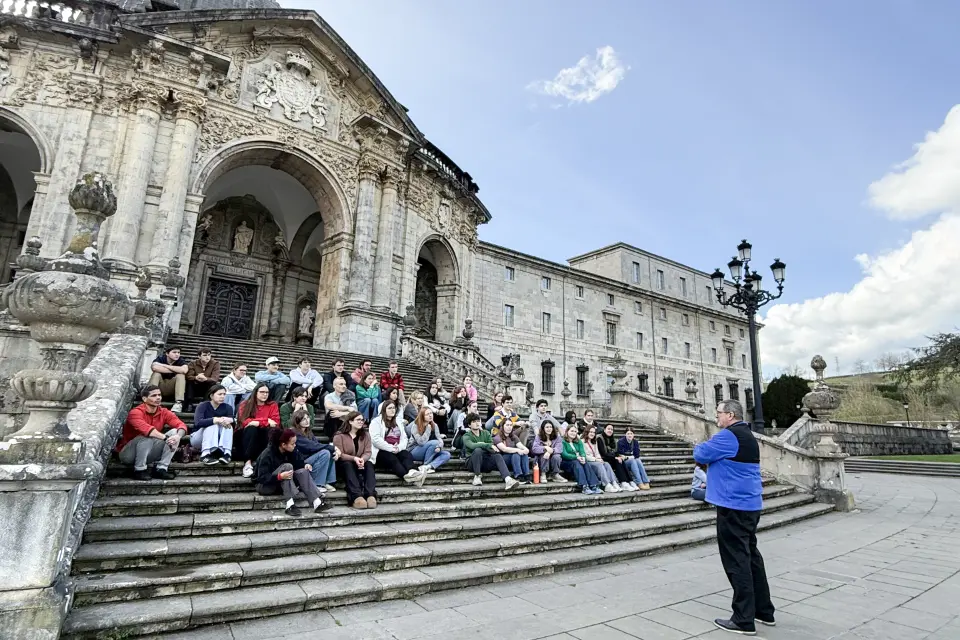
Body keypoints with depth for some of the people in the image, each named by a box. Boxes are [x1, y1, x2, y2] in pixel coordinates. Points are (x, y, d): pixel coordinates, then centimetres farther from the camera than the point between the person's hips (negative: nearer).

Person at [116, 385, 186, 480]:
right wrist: (166, 438, -43)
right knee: (147, 436, -33)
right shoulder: (136, 412, -18)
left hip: (149, 453, 5)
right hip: (128, 454, -5)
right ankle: (139, 470, -17)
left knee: (174, 432, -13)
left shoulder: (164, 413, -4)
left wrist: (178, 436, -37)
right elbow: (146, 429, -36)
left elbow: (181, 425, -16)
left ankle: (161, 469, -15)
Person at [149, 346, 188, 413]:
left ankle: (178, 403, -33)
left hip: (172, 388, 0)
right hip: (159, 387, 0)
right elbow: (154, 367, -31)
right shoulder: (161, 358, -9)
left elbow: (184, 370, -31)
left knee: (181, 375, -23)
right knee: (156, 373, -23)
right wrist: (174, 370, -24)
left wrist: (165, 366, -23)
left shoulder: (181, 361, -8)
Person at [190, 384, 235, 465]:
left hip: (217, 440, 3)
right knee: (213, 425, -30)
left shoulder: (227, 407, -4)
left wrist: (229, 420, -42)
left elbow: (233, 421, -19)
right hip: (197, 438, -3)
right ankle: (205, 455, -42)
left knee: (228, 425, -24)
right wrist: (216, 420, -44)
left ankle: (226, 453, -39)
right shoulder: (203, 406, -14)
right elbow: (198, 422, -32)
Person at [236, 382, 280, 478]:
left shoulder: (273, 405, 6)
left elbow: (276, 423, -7)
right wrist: (266, 421, -18)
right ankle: (248, 462, -39)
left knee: (271, 430, -29)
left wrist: (257, 422, -17)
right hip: (248, 436, -1)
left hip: (263, 437, 1)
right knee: (252, 428, -32)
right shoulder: (245, 404, 4)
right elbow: (245, 421, -12)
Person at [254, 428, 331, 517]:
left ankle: (317, 503, -33)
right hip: (265, 486, -6)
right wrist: (280, 476, -42)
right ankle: (290, 505, -38)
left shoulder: (291, 451, -4)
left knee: (303, 471, -20)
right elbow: (262, 477, -28)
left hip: (282, 485, 6)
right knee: (287, 466, -30)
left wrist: (305, 464, -22)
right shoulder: (267, 454, -23)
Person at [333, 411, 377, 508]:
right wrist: (354, 458, -29)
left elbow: (368, 452, -3)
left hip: (360, 463, 3)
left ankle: (370, 495, -46)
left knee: (369, 464, -27)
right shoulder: (339, 436, -5)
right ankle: (356, 496, -53)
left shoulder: (365, 434, 8)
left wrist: (362, 459, -27)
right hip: (344, 464, -3)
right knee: (348, 465, -36)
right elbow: (339, 455, -14)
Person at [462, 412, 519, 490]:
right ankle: (477, 476, -20)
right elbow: (472, 446, -25)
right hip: (472, 462, -3)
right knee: (477, 450, -33)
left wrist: (482, 445, -16)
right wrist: (488, 445, -30)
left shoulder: (486, 433, 12)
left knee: (497, 456, -26)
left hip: (485, 462, 3)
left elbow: (492, 448, 0)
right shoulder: (466, 436, -2)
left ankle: (508, 480, -46)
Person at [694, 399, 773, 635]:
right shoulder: (746, 435, 15)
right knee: (751, 557, 18)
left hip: (734, 506, -10)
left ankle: (744, 620, 3)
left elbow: (701, 454, -15)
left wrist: (699, 446, 4)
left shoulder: (729, 435, -18)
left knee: (737, 562, -3)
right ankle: (764, 611, 28)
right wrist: (714, 480, 12)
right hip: (749, 504, 10)